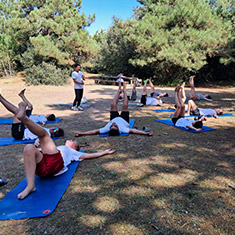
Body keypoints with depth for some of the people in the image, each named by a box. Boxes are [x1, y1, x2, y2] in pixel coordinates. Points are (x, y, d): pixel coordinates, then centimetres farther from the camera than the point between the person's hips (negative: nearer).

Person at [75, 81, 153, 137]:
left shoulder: (107, 129, -44)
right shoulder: (122, 129, -46)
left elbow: (94, 131, -44)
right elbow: (134, 131, -49)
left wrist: (81, 133, -49)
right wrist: (146, 133, -61)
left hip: (115, 118, 2)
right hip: (123, 120, -1)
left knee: (113, 105, -5)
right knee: (125, 105, -7)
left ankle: (119, 90, 27)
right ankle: (124, 90, 26)